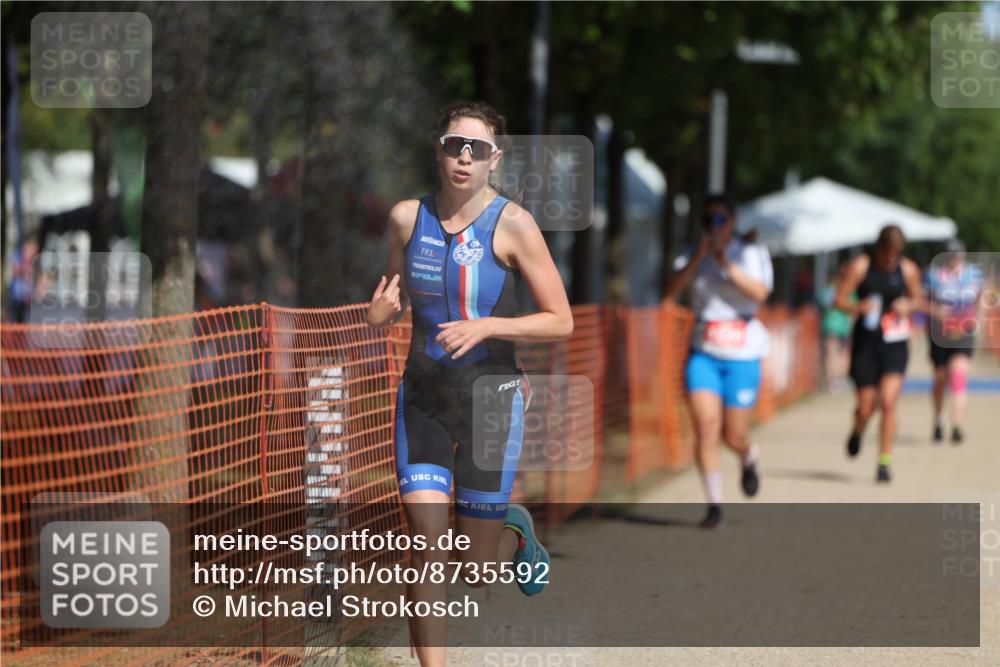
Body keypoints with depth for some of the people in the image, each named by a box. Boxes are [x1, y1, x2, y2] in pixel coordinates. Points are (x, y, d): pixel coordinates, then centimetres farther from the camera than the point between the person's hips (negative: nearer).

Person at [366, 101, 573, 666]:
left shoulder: (512, 224, -11)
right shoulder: (407, 217, 1)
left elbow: (561, 322, -10)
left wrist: (483, 326, -22)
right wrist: (384, 309, -6)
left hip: (490, 398, -3)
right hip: (423, 395, 3)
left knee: (476, 570, 6)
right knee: (428, 551, -10)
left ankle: (517, 533, 41)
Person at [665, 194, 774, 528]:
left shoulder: (752, 253, 1)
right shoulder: (692, 256, 7)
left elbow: (760, 292, -15)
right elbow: (671, 290, -9)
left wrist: (728, 264, -23)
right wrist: (697, 259, -18)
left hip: (742, 354, -2)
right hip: (703, 353, 2)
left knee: (734, 435, 1)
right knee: (705, 425, -14)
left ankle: (749, 460, 38)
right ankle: (714, 502, -5)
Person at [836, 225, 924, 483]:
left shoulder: (908, 269, 0)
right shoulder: (860, 266, -6)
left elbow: (918, 299, 13)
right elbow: (840, 299, -6)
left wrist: (909, 305, -10)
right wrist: (858, 307, -27)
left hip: (895, 344, 0)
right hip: (865, 343, 0)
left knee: (888, 401, -15)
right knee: (866, 408, 4)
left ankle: (885, 462, -7)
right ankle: (857, 431, 42)